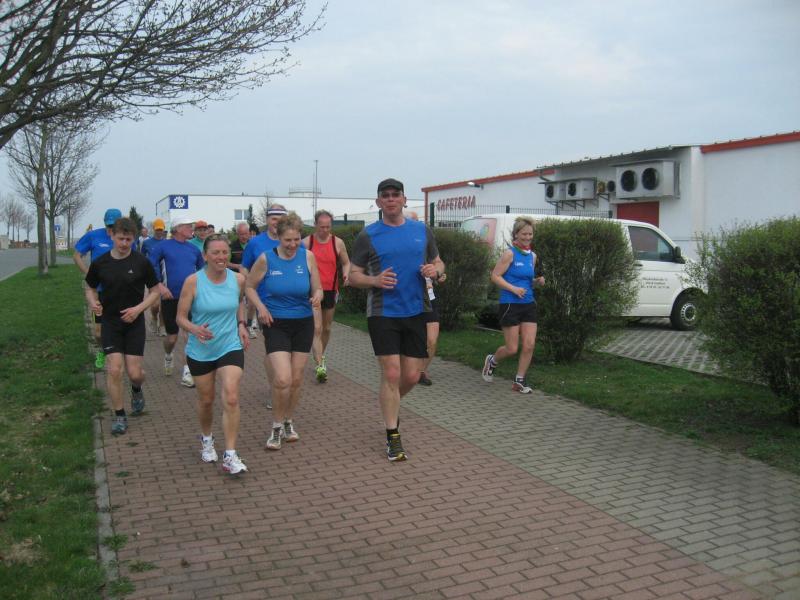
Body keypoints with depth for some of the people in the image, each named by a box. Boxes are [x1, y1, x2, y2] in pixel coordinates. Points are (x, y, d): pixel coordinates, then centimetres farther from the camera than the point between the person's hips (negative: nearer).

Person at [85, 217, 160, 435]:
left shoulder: (141, 263, -7)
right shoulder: (100, 263, -2)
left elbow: (155, 291, 1)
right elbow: (90, 288, 12)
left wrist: (139, 308, -14)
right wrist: (93, 302, -10)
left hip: (134, 323, -1)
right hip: (110, 323, 1)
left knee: (134, 373, -1)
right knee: (114, 370, -6)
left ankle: (136, 390, 36)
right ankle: (119, 416, 11)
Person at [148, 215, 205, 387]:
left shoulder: (193, 249, 9)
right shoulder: (164, 246, -2)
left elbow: (202, 269, 19)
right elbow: (151, 265, -8)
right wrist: (160, 285, -19)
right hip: (170, 298, -2)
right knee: (172, 337, 6)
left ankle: (187, 371, 2)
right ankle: (168, 357, 41)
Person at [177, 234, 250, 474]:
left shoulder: (238, 279, -5)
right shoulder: (193, 281, -13)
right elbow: (181, 317, -9)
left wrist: (241, 324, 3)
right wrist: (195, 329, -29)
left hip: (231, 348, 1)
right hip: (200, 351, 0)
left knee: (231, 399, -14)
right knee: (206, 400, 14)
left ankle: (230, 456, -7)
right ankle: (206, 439, 44)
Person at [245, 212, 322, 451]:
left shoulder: (307, 256, -4)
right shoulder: (266, 258, -8)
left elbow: (317, 289, 0)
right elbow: (249, 287, 4)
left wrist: (317, 296, -23)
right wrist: (261, 307, -13)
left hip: (303, 323, 3)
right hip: (276, 324, -2)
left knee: (296, 379, 10)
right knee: (282, 379, -15)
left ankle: (288, 423, 33)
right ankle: (276, 427, 7)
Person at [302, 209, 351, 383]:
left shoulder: (338, 243, 1)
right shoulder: (306, 243, -4)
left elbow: (346, 262, 11)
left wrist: (346, 275, -9)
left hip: (331, 290, 3)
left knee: (327, 328, 16)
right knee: (316, 329, -13)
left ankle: (320, 357, 40)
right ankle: (320, 366, -15)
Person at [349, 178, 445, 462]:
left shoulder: (422, 230, 8)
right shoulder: (367, 235, 0)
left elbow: (438, 262, 16)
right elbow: (353, 276, 1)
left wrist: (434, 270, -8)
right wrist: (375, 280, -19)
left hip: (416, 311, 3)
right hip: (383, 314, -3)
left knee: (411, 376, 7)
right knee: (391, 374, -5)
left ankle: (390, 405, 40)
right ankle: (393, 437, 8)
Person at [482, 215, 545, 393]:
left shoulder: (533, 256, 10)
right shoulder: (509, 253, -10)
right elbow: (495, 276, -12)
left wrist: (537, 281, 1)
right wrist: (513, 289, -21)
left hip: (529, 304, 6)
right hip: (510, 305, -6)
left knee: (529, 345, -1)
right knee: (512, 349, 0)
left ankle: (519, 381, 13)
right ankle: (492, 361, 31)